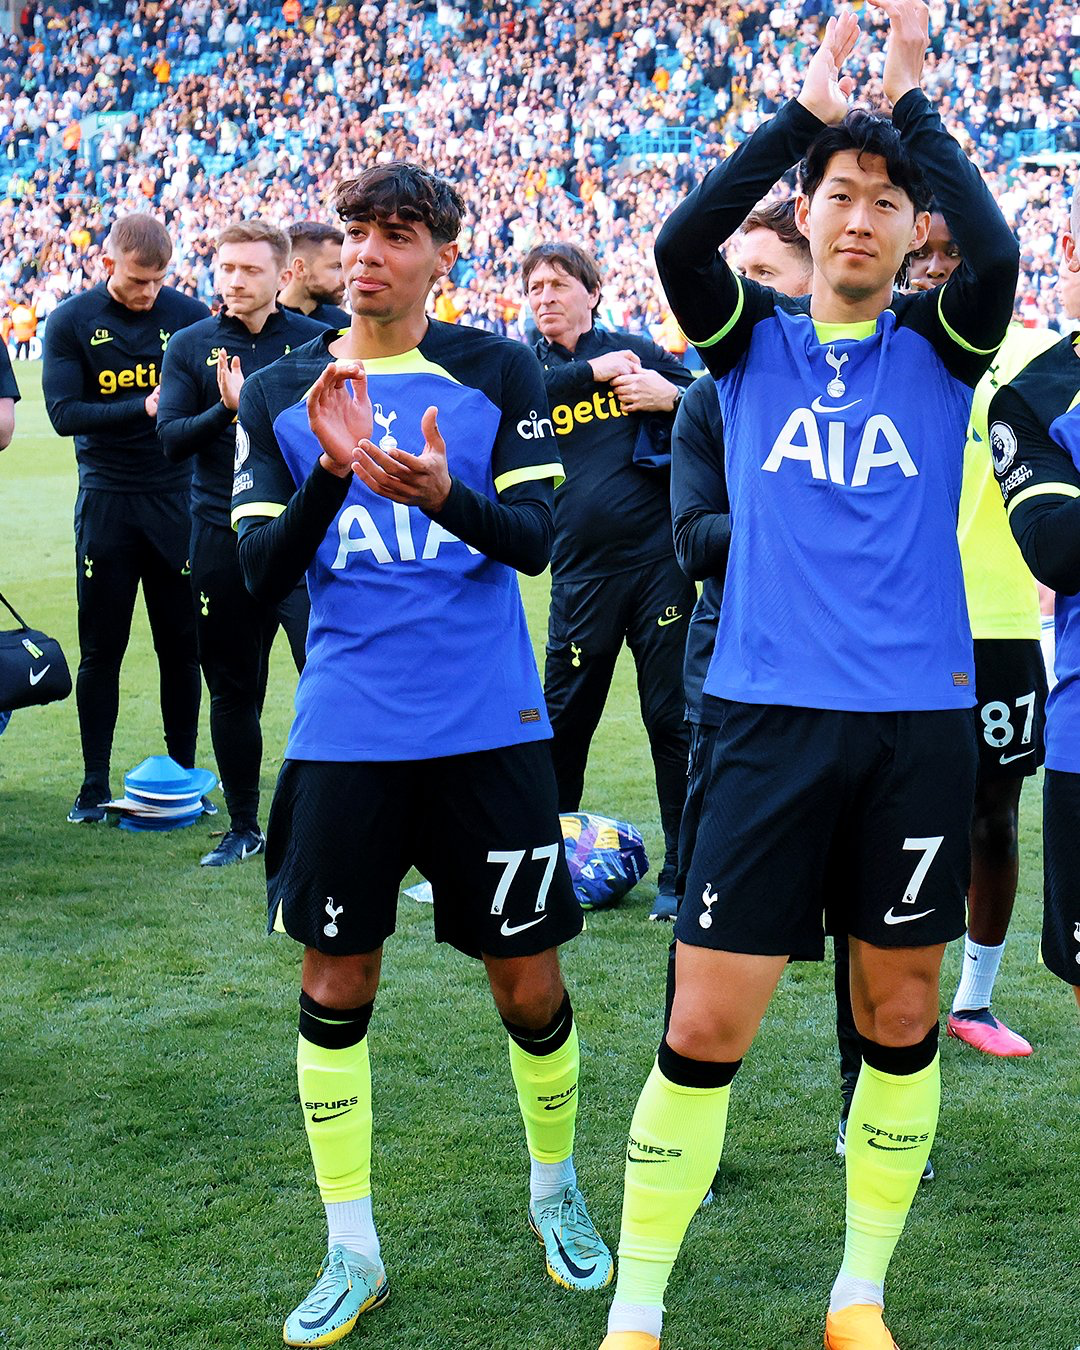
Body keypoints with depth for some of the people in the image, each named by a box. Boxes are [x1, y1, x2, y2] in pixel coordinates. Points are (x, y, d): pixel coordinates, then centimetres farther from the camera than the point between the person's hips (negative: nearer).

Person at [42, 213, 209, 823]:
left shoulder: (190, 315, 1)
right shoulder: (71, 322, -1)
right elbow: (65, 413, -9)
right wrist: (144, 408, -20)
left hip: (176, 496, 1)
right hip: (106, 501, -1)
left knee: (182, 645, 5)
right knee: (101, 649, 4)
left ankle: (183, 773, 17)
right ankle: (95, 784, 13)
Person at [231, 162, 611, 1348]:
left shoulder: (498, 374, 1)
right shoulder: (278, 395, 5)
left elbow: (536, 539, -7)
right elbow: (261, 572, -1)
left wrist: (447, 496, -28)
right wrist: (329, 474, -19)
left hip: (490, 728, -1)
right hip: (344, 736, 2)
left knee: (529, 985, 5)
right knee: (334, 982, 5)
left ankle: (556, 1192, 31)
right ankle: (352, 1253, 20)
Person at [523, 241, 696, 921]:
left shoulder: (638, 351, 7)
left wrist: (672, 397, -9)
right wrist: (593, 371, -16)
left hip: (657, 561, -1)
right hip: (581, 572, 1)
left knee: (673, 717, 1)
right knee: (564, 721, 6)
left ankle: (683, 871, 9)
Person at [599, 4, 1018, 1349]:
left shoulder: (936, 347, 7)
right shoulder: (751, 341, 7)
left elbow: (997, 255, -15)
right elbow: (680, 239, -12)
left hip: (918, 720, 1)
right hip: (772, 713, -1)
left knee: (900, 1022, 9)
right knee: (705, 1029, -3)